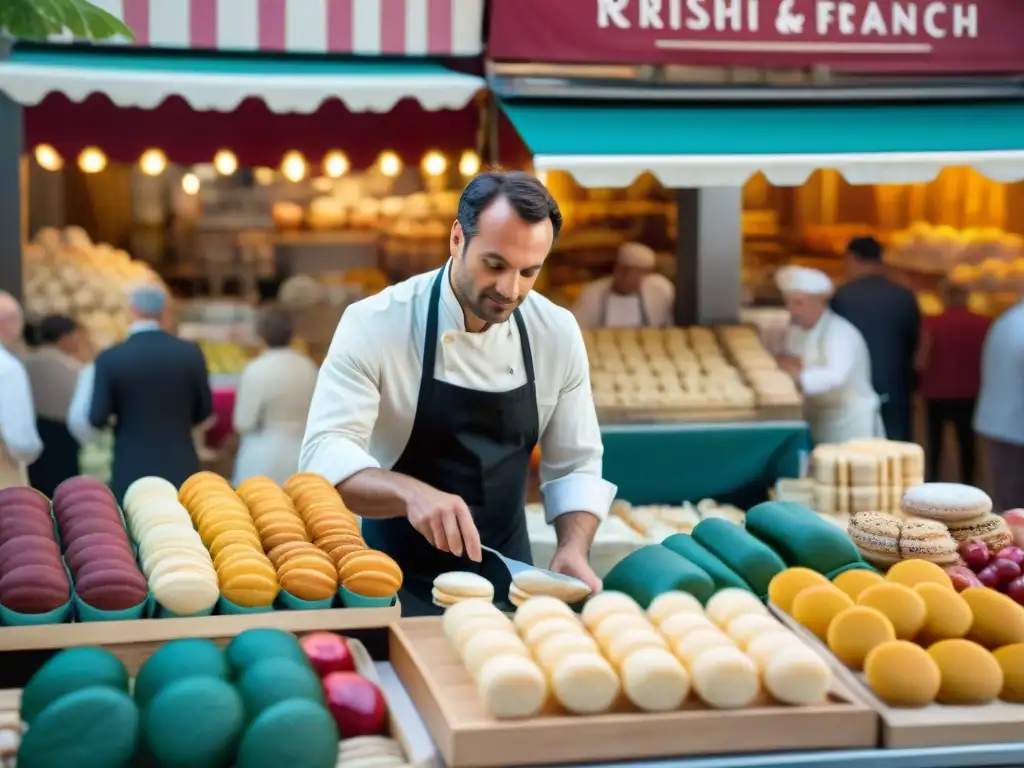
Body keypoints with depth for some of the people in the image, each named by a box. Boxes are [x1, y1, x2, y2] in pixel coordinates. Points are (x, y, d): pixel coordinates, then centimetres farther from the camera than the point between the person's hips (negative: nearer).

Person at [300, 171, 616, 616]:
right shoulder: (374, 325, -17)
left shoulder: (558, 333, -6)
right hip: (399, 581, -3)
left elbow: (574, 466, 1)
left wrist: (573, 551, -17)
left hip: (505, 575, 3)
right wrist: (411, 493, -44)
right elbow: (325, 457, -26)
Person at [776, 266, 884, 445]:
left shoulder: (840, 333, -18)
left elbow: (836, 376, -34)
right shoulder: (798, 332, 8)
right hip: (817, 422, 7)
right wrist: (785, 364, -16)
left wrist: (800, 375, -49)